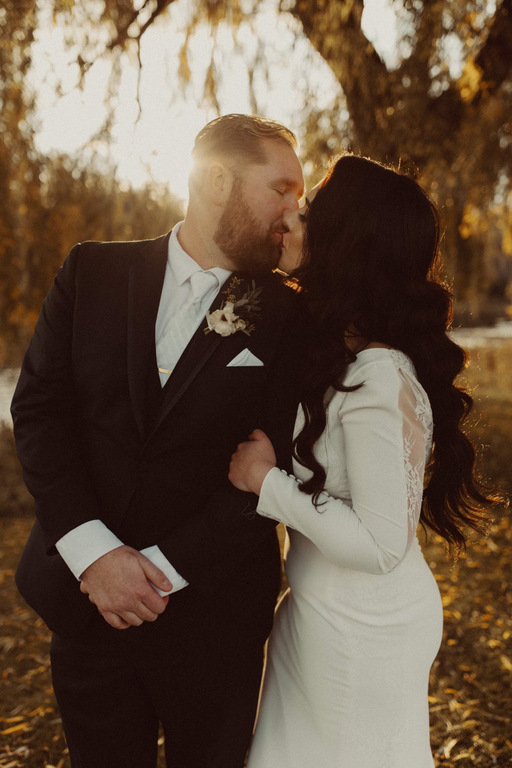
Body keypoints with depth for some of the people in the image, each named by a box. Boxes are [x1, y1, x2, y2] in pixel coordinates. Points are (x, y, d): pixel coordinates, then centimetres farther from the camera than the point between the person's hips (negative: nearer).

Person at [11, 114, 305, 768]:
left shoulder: (285, 316, -4)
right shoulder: (93, 271, 0)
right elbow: (38, 409, -5)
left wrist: (163, 568, -16)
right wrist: (93, 551, -15)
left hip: (211, 608, -1)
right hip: (85, 601, 1)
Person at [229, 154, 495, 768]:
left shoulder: (378, 384, -27)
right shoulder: (347, 355, 0)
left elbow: (380, 545, -25)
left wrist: (267, 481, -19)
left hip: (363, 633, -8)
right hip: (320, 615, 8)